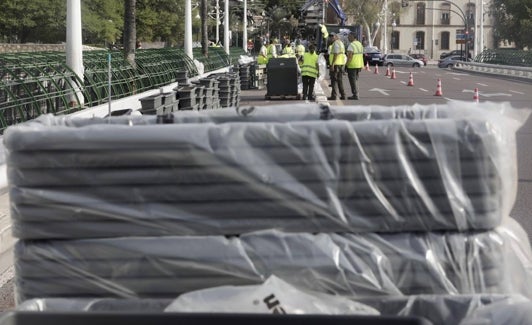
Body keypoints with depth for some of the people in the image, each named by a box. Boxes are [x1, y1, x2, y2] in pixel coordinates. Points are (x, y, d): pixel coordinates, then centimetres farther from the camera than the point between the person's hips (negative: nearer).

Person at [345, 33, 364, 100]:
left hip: (352, 66, -9)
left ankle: (355, 95, -3)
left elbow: (350, 56, -21)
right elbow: (362, 54, 15)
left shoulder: (351, 45, -15)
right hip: (359, 65, 9)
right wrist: (361, 65, 19)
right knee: (356, 79, 17)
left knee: (353, 80, -3)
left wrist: (346, 64, -15)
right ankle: (356, 94, 19)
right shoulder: (360, 44, 12)